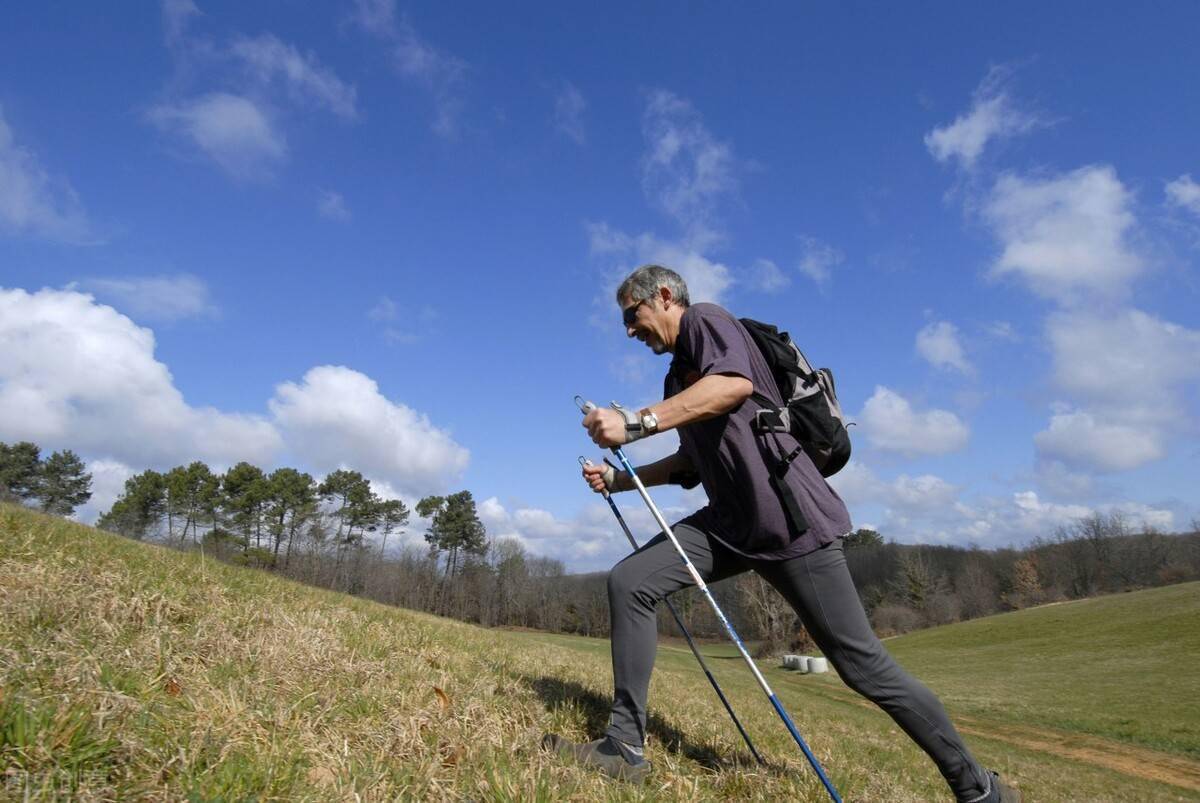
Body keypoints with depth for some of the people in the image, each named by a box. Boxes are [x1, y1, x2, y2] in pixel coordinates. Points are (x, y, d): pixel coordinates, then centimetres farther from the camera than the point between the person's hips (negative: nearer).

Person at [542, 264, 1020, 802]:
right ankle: (624, 747, -2)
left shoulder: (704, 319, -2)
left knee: (864, 666, -2)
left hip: (789, 518, -8)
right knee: (629, 582, -8)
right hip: (730, 522, 8)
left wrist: (635, 424, -27)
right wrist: (619, 479, 20)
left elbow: (735, 383, -24)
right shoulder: (677, 377, 24)